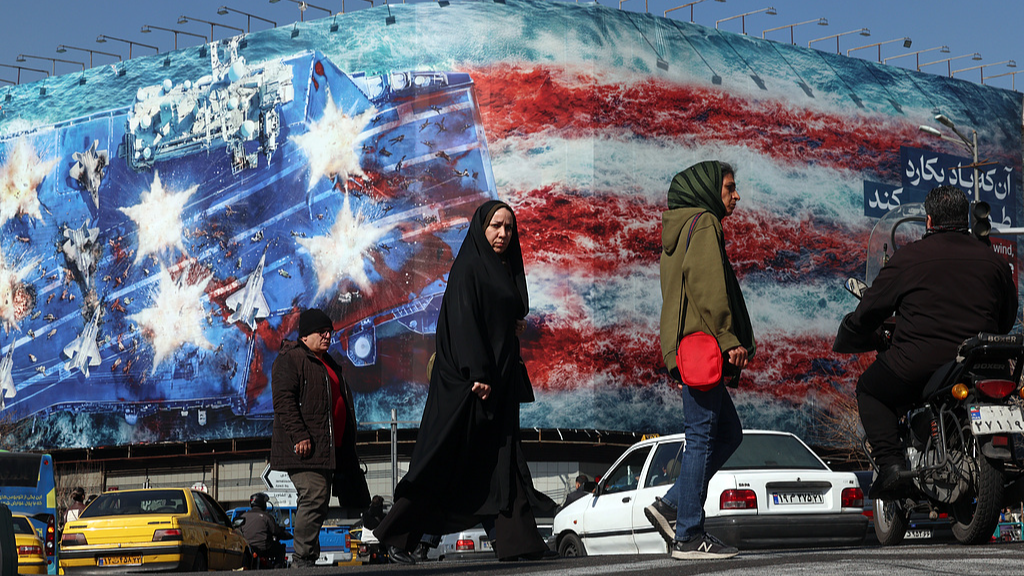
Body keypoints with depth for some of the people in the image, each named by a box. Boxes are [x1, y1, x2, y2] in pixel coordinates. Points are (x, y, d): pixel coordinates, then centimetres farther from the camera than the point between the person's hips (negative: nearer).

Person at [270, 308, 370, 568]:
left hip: (329, 449, 9)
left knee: (316, 502, 8)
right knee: (314, 498, -17)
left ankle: (304, 560, 13)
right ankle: (302, 560, -15)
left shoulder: (328, 363, 25)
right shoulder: (290, 359, -4)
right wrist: (299, 436, -24)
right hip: (305, 448, -9)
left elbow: (342, 404, 30)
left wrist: (345, 446, 25)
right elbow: (284, 400, -15)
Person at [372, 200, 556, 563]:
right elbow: (463, 322, -18)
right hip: (467, 379, -9)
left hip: (499, 379, 9)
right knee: (445, 460, -6)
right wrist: (477, 374, -25)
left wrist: (517, 326, 6)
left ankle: (517, 540, 1)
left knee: (503, 455, 4)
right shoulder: (469, 268, -8)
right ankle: (397, 536, 1)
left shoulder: (506, 271, 17)